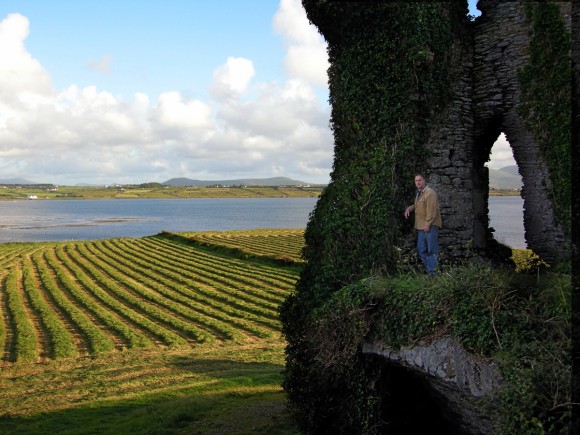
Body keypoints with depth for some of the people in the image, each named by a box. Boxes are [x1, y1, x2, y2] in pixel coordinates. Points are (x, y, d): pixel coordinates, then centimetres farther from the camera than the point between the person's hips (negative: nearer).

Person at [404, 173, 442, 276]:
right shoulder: (418, 193, 17)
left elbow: (431, 210, -18)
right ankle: (428, 270, 17)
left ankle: (432, 273, -3)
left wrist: (427, 224, -20)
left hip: (430, 226, -9)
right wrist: (409, 208, 16)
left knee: (432, 250, -5)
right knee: (421, 250, 9)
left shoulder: (430, 193, -12)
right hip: (421, 227, 9)